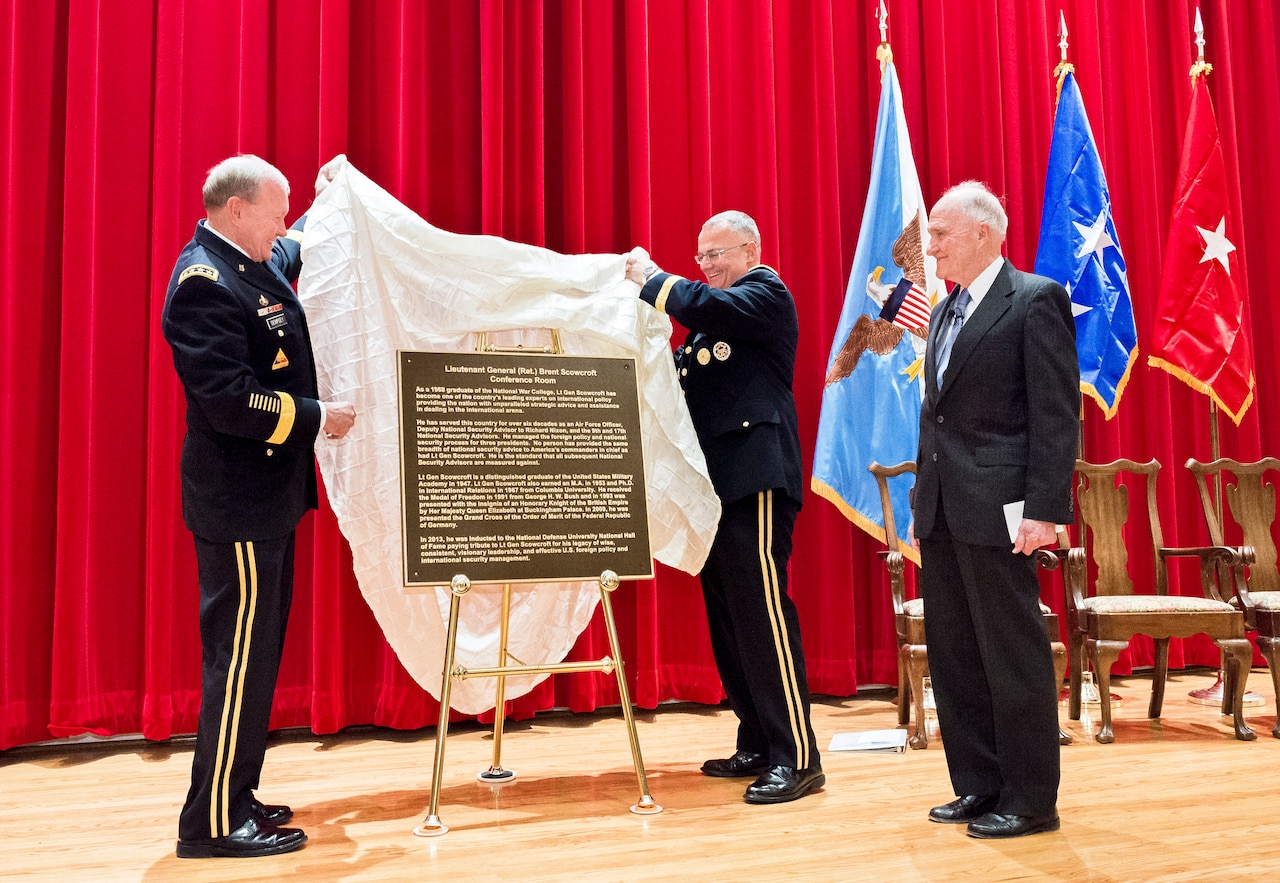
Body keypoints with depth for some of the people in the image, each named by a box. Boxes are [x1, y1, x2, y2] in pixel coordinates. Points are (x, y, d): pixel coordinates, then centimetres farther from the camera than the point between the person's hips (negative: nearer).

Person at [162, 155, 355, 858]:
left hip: (267, 495, 10)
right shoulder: (203, 283, -17)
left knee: (256, 653, 15)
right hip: (237, 502, -10)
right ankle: (212, 823, 6)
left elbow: (298, 249, 39)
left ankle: (234, 798, 26)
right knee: (240, 656, -5)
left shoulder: (255, 265, 13)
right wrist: (317, 417, -17)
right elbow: (230, 399, -26)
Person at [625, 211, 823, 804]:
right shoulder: (716, 318, 25)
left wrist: (652, 278, -8)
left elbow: (707, 307, -20)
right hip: (719, 482, 9)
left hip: (755, 479, -9)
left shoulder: (767, 294, -2)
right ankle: (758, 746, 19)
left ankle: (797, 758, -7)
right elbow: (685, 376, 20)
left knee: (762, 611, -12)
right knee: (727, 617, 10)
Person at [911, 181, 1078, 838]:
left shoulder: (1035, 300, -6)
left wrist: (1044, 508, -17)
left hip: (997, 510, -8)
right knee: (953, 657, 12)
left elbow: (1056, 411, -12)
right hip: (942, 512, 8)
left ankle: (1029, 801, 14)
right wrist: (922, 503, 16)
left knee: (1013, 656, 1)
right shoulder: (943, 313, 18)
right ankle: (978, 787, 25)